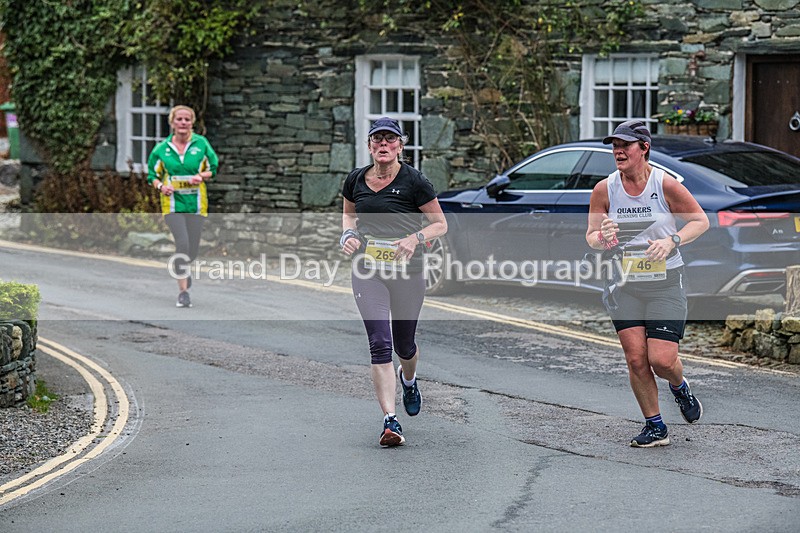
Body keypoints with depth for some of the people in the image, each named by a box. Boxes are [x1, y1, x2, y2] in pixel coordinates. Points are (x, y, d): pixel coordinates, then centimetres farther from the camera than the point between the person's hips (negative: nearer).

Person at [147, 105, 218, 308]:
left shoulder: (201, 143, 1)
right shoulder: (162, 148, 1)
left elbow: (214, 168, 8)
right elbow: (152, 174, 10)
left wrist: (202, 176, -12)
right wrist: (161, 186, -10)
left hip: (196, 203, 2)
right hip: (172, 202, -1)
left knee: (193, 249, 5)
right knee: (182, 244, -19)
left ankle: (185, 268, 44)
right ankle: (183, 291, -11)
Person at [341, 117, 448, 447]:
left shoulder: (414, 181, -8)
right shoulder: (357, 180, 3)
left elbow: (440, 224, -2)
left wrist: (416, 238, -21)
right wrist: (348, 233, 0)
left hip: (408, 272, -1)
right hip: (368, 271, 1)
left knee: (404, 345, 14)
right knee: (379, 343, -13)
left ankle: (408, 380, 52)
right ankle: (390, 420, -14)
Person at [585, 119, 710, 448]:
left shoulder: (665, 184, -9)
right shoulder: (604, 190, -1)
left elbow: (701, 220, 0)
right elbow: (591, 237, 7)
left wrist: (671, 241, -16)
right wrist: (602, 239, -17)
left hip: (666, 283, -3)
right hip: (624, 284, 3)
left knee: (662, 360, -9)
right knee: (635, 359, -4)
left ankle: (679, 387, 28)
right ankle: (655, 427, 12)